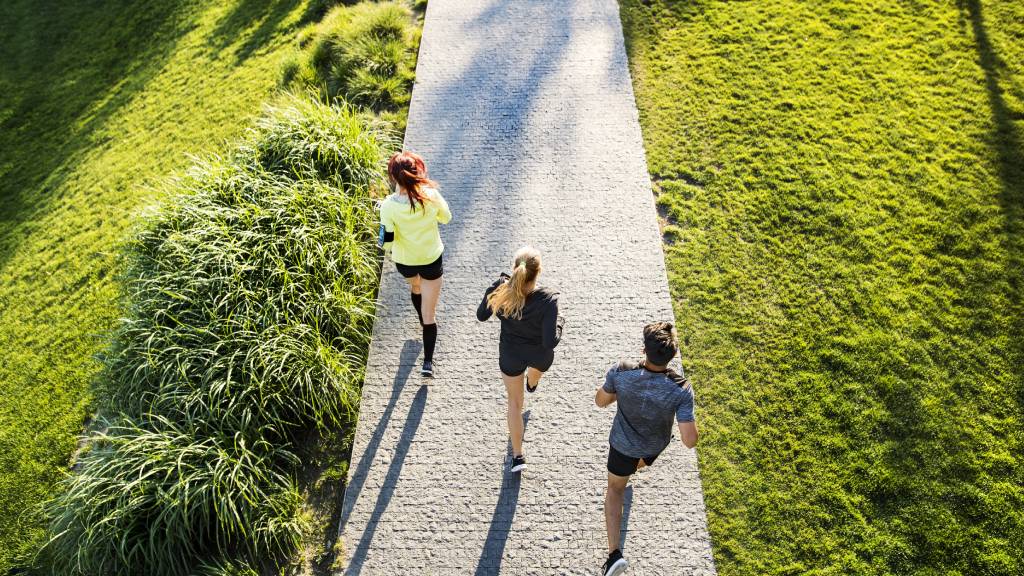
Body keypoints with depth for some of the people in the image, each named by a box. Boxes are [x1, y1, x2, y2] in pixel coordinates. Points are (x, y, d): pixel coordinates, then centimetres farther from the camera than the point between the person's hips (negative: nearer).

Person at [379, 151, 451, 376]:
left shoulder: (389, 205, -25)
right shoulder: (431, 195, -22)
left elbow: (386, 241, -20)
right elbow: (446, 217, -3)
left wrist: (383, 243, 4)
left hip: (404, 262, 1)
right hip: (431, 260, -1)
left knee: (415, 287, 37)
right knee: (429, 314, 10)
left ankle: (424, 321, 61)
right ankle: (428, 362, 12)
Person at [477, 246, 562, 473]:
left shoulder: (500, 290, -28)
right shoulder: (547, 299, -35)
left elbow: (481, 316, -8)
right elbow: (550, 341, -31)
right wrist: (559, 324, -11)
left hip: (511, 355, 0)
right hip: (540, 355, 0)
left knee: (515, 402, 23)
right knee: (537, 367, 40)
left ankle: (517, 456, 28)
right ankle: (532, 384, 77)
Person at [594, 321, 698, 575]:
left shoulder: (621, 372, -35)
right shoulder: (681, 389, -36)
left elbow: (600, 401, -15)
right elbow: (690, 441, -31)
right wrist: (687, 416, -12)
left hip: (623, 443, -1)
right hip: (656, 445, 1)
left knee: (615, 489, 25)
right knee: (643, 461, 40)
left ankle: (614, 552, 15)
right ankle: (636, 466, 76)